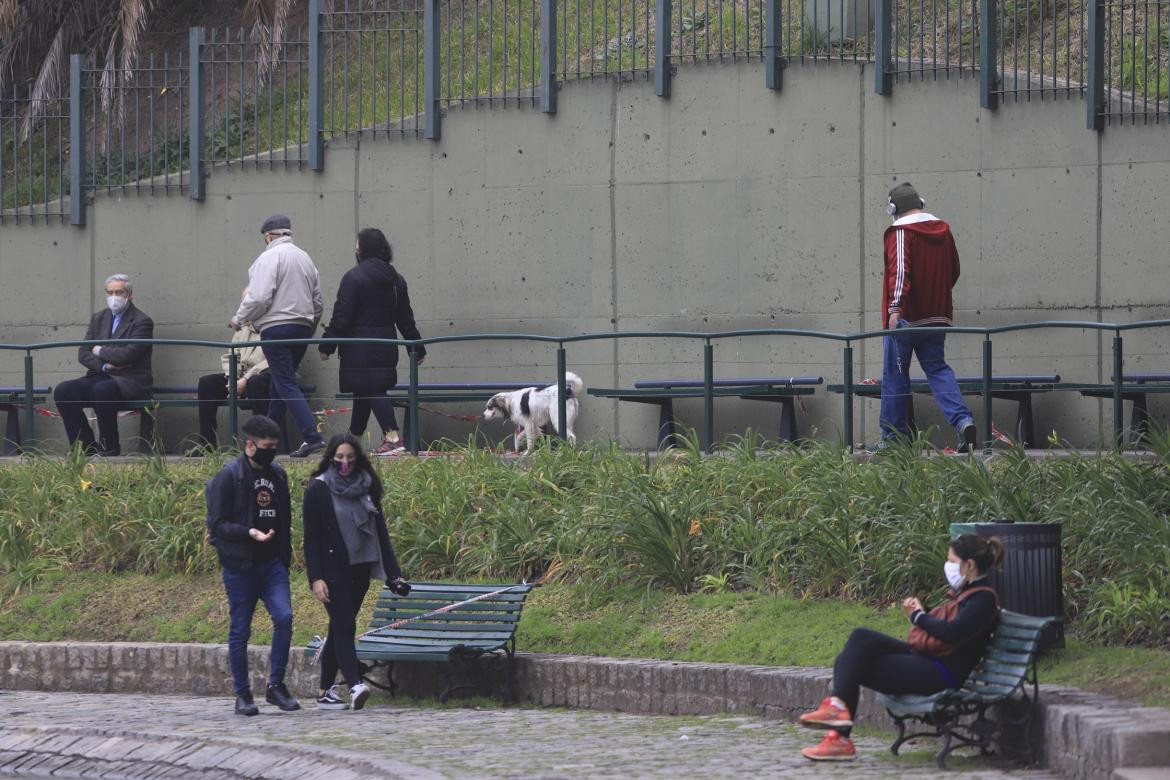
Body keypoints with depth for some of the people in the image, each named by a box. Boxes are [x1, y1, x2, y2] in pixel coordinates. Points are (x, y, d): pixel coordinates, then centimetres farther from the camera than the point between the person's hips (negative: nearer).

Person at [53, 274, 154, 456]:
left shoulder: (142, 322, -4)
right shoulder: (99, 318, 16)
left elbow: (128, 354, -18)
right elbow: (83, 354, 10)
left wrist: (100, 351, -3)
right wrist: (105, 365, -9)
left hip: (130, 379, -6)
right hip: (100, 376, 6)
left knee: (101, 390, -38)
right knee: (63, 391, -18)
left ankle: (109, 447, -22)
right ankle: (85, 446, -12)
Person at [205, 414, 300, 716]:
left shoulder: (277, 475, 12)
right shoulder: (229, 476, -7)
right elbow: (217, 523, -10)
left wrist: (285, 556, 15)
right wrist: (250, 533, -24)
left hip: (273, 563, 4)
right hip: (240, 566, -4)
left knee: (284, 616, -13)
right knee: (240, 630, 2)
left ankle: (276, 685, -2)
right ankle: (242, 694, 11)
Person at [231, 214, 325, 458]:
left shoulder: (269, 258, -9)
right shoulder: (305, 258, 16)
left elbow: (259, 297, -17)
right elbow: (318, 302, 19)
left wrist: (239, 319, -2)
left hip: (276, 326, -8)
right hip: (303, 326, 8)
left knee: (286, 384, -9)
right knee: (279, 383, 16)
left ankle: (312, 436, -20)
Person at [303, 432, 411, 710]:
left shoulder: (366, 486, 9)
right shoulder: (318, 489, -4)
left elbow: (380, 531, 12)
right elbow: (311, 537, -6)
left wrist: (392, 572, 6)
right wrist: (316, 578, -14)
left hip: (360, 569, 5)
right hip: (333, 570, -5)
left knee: (340, 628, 9)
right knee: (345, 627, -15)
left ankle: (325, 691, 16)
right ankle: (355, 686, -28)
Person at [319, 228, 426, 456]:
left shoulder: (354, 277, -11)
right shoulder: (396, 280, 11)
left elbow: (341, 316, -14)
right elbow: (405, 318, 15)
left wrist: (327, 346, -9)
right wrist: (417, 348, 20)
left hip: (360, 347, -7)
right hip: (386, 346, 7)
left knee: (373, 391, -9)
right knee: (365, 392, 18)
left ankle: (392, 436, -21)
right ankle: (354, 438, 29)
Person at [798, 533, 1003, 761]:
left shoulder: (984, 598, -12)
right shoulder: (967, 592, 20)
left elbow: (950, 632, -25)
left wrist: (919, 616, -8)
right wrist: (920, 610, 8)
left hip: (940, 675, -11)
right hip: (925, 661, 11)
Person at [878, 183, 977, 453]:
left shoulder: (901, 233, -10)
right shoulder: (943, 231, 11)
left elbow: (900, 270, -22)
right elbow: (953, 271, 20)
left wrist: (895, 307, -28)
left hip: (905, 317, -6)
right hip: (937, 316, 6)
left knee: (895, 374, 4)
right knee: (937, 369, 9)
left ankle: (893, 437, 8)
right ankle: (963, 420, -12)